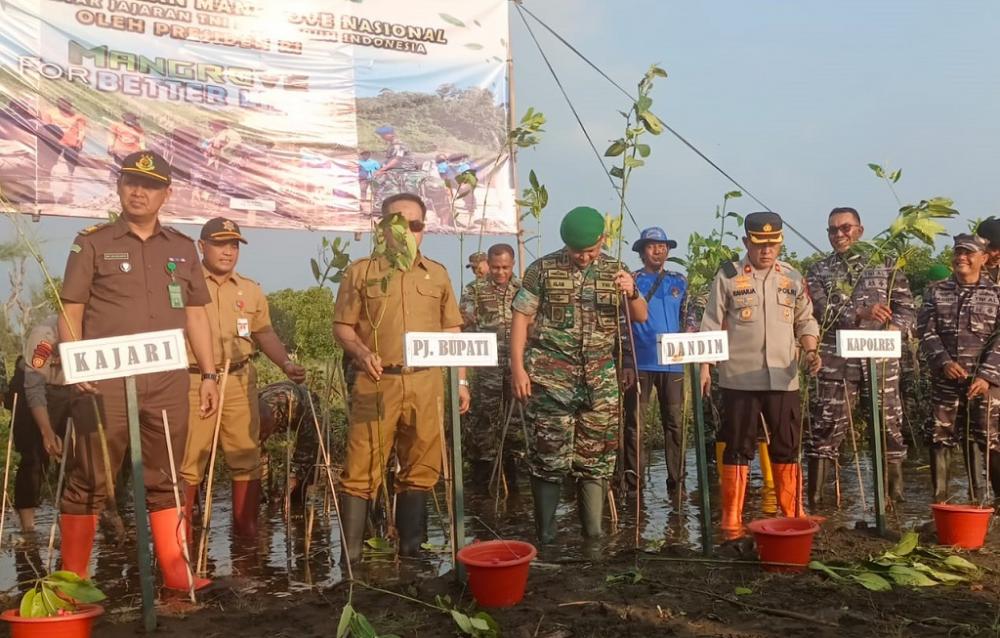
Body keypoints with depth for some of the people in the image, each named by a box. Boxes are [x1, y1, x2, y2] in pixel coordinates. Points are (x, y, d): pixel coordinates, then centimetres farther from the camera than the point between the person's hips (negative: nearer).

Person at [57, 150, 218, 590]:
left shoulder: (182, 248, 15)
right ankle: (73, 578, 10)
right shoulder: (92, 243, 5)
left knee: (165, 478, 9)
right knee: (90, 479, 0)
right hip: (107, 381, -3)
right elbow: (70, 312, 1)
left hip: (168, 381, 3)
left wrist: (208, 375, 11)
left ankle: (175, 569, 15)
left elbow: (196, 315, 16)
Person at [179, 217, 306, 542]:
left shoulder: (251, 290, 13)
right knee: (188, 461, 2)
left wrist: (286, 363, 2)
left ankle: (247, 530, 17)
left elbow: (265, 333, 18)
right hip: (193, 383, -4)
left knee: (247, 457, 6)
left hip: (239, 383, 4)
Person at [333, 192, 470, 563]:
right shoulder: (361, 271, 6)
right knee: (362, 469, -3)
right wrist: (361, 352, -16)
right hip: (377, 384, -3)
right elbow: (342, 326, 4)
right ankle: (351, 554, 4)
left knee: (421, 468, 7)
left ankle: (411, 548, 19)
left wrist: (461, 381, 10)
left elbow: (452, 332, 16)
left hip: (427, 383, 3)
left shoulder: (437, 274, 15)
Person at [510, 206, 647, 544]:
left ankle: (594, 534, 17)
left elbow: (641, 317, 7)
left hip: (600, 381, 3)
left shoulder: (615, 270, 7)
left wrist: (631, 293, -15)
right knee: (549, 457, -2)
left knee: (597, 458, 6)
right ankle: (546, 536, 9)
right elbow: (521, 317, 0)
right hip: (551, 379, -3)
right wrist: (518, 367, -8)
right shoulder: (543, 269, -1)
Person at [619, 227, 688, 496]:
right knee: (633, 422, -1)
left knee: (675, 422, 3)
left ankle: (676, 481, 10)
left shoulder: (679, 282, 12)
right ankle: (632, 481, 6)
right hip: (640, 363, -2)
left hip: (672, 363, 2)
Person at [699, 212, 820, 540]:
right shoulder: (727, 276, -1)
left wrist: (810, 351, -3)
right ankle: (732, 521, 10)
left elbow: (805, 321, 15)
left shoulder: (793, 278, 9)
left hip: (783, 378, 3)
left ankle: (793, 516, 22)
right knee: (737, 448, 3)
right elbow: (712, 325, -1)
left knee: (787, 448, 10)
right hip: (739, 378, -3)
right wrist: (705, 366, -7)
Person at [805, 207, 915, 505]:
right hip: (836, 362, -1)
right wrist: (860, 314, -22)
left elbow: (907, 309, 6)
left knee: (889, 425, 6)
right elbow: (823, 312, -6)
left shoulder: (884, 264, 11)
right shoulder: (818, 271, 9)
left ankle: (896, 495, 17)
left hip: (881, 360, 1)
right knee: (827, 427, -1)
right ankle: (814, 498, 5)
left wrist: (893, 329, -14)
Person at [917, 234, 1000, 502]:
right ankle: (939, 500, 14)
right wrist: (944, 362, -14)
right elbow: (926, 333, 1)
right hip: (944, 381, 2)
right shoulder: (935, 292, 9)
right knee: (940, 439, 4)